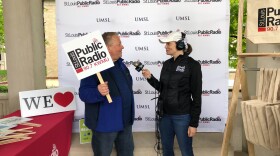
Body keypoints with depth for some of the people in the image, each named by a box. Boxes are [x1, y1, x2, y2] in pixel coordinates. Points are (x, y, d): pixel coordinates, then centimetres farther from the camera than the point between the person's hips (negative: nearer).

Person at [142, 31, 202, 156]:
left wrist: (194, 123, -12)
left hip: (182, 116, -6)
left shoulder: (192, 65, -11)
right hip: (165, 114, 6)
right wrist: (150, 78, -3)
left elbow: (197, 96, -11)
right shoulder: (167, 64, 7)